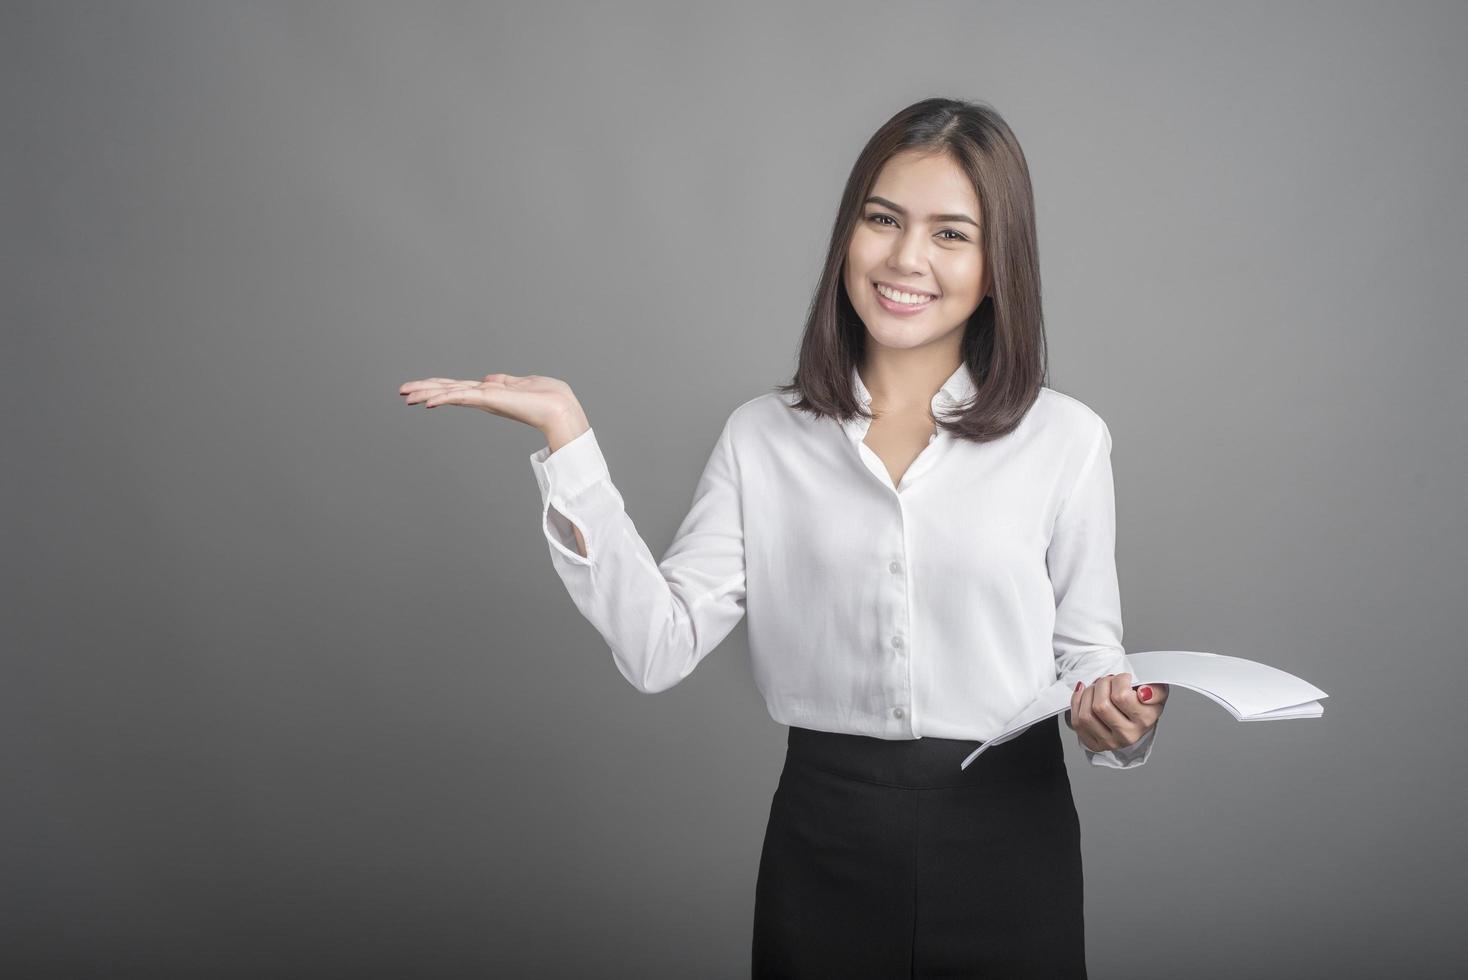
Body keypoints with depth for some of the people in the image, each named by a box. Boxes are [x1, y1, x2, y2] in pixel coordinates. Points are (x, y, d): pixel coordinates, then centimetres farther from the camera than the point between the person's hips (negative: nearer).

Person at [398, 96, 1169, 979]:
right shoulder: (764, 437, 0)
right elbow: (659, 648, -9)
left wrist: (1116, 717, -17)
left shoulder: (1067, 439, -2)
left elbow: (1088, 650, 5)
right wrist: (568, 437, -12)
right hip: (823, 846, 1)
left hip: (1009, 847, 0)